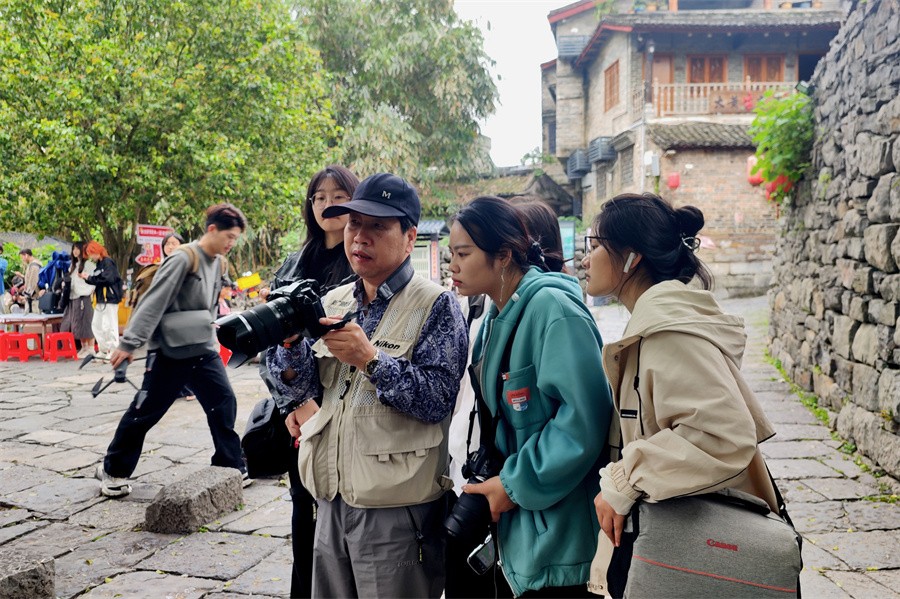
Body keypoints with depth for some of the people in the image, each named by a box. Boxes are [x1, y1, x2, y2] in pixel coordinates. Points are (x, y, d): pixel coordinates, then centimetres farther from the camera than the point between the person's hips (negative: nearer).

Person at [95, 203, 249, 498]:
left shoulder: (218, 263, 7)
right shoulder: (184, 259, -17)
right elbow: (153, 302, -19)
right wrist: (129, 343, -21)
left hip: (204, 351, 7)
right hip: (170, 352, -7)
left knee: (225, 404, 0)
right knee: (144, 412, 4)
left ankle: (231, 467, 12)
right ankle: (113, 469, 21)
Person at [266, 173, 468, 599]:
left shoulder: (435, 304, -8)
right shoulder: (334, 302, 10)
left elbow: (437, 400, -16)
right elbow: (299, 385, 8)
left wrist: (369, 358, -26)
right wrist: (291, 340, -11)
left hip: (396, 508, -6)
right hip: (332, 500, 6)